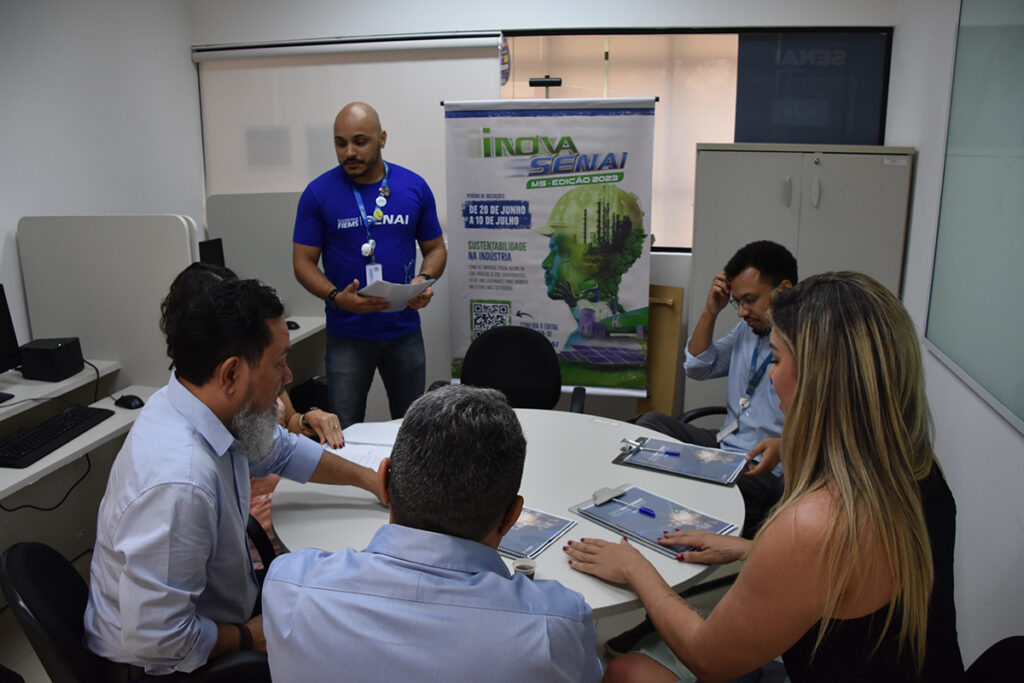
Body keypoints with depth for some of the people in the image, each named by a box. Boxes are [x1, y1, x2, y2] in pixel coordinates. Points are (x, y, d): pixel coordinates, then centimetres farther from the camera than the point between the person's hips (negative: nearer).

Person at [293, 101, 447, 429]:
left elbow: (435, 248, 9)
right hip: (347, 336, -2)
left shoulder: (415, 187, 2)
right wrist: (336, 297, -20)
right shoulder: (319, 193, -4)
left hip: (405, 331, 2)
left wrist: (424, 280, -13)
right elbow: (303, 261, -2)